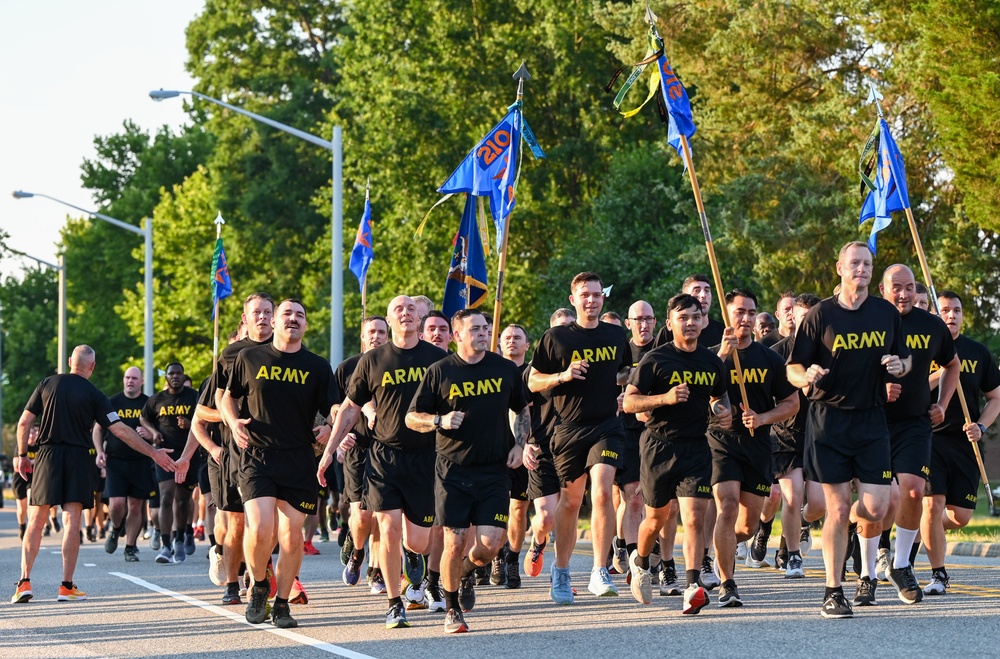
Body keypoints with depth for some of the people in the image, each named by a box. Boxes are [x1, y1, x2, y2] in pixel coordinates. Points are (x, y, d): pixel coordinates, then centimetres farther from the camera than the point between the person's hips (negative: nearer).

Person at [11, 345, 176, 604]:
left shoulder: (47, 384, 5)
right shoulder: (94, 395, -1)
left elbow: (24, 422, 4)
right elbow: (121, 430, -5)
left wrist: (22, 455, 15)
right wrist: (153, 453, 0)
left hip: (47, 456, 2)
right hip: (77, 457, -2)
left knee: (36, 521, 5)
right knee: (72, 519, 1)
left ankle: (24, 582, -2)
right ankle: (67, 586, 0)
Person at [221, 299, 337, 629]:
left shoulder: (318, 367, 9)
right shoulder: (249, 358, 8)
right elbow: (228, 397, 19)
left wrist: (329, 428, -11)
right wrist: (233, 421, -1)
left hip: (300, 462, 2)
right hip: (257, 456, -1)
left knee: (291, 535, 1)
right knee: (260, 529, -17)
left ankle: (282, 603, 17)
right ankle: (258, 585, 11)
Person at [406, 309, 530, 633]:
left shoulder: (505, 369, 7)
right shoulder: (440, 372, 0)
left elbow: (523, 409, 21)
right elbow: (412, 418, 3)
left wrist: (519, 445, 7)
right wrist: (440, 421, -16)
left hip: (494, 470, 2)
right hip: (452, 470, -2)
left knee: (490, 543, -8)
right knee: (454, 542, -5)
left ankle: (468, 571, 28)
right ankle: (453, 611, 15)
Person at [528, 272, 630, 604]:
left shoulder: (616, 336, 10)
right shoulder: (556, 337, 1)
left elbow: (627, 370, 28)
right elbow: (533, 382, 4)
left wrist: (623, 379, 5)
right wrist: (563, 376, -13)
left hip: (607, 425, 1)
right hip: (570, 428, -1)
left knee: (602, 491, -18)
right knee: (570, 501, 8)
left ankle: (599, 572, -14)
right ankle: (561, 571, 26)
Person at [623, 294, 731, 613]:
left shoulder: (711, 362, 9)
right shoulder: (655, 359, -5)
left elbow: (720, 395, 27)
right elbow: (628, 402, -6)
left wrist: (724, 411, 5)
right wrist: (665, 398, -20)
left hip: (696, 447, 2)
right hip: (659, 446, -2)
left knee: (695, 516, -14)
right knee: (657, 516, 12)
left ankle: (693, 586, -21)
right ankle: (640, 562, 42)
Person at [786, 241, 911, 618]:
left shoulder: (887, 313, 9)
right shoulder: (819, 316, 0)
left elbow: (907, 360, 19)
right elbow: (792, 369, 1)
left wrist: (900, 365, -5)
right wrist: (807, 376, -22)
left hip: (871, 420, 2)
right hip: (828, 419, -2)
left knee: (875, 508, -6)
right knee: (838, 508, -6)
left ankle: (867, 571, 26)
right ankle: (833, 592, 5)